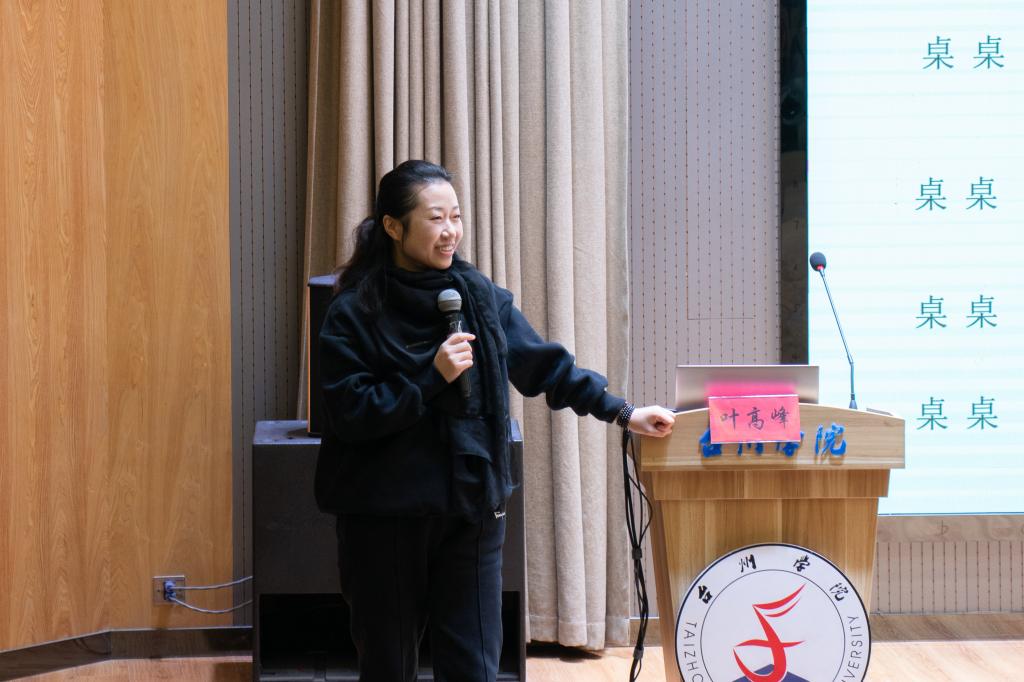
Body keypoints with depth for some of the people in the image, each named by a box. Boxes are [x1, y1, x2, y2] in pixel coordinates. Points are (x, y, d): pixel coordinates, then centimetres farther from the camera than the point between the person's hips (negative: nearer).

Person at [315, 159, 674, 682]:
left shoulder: (478, 295, 5)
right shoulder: (356, 310, -8)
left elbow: (542, 363, 9)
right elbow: (349, 413, -14)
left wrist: (622, 413, 4)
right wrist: (433, 379, -20)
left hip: (472, 507, 3)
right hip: (385, 516, -3)